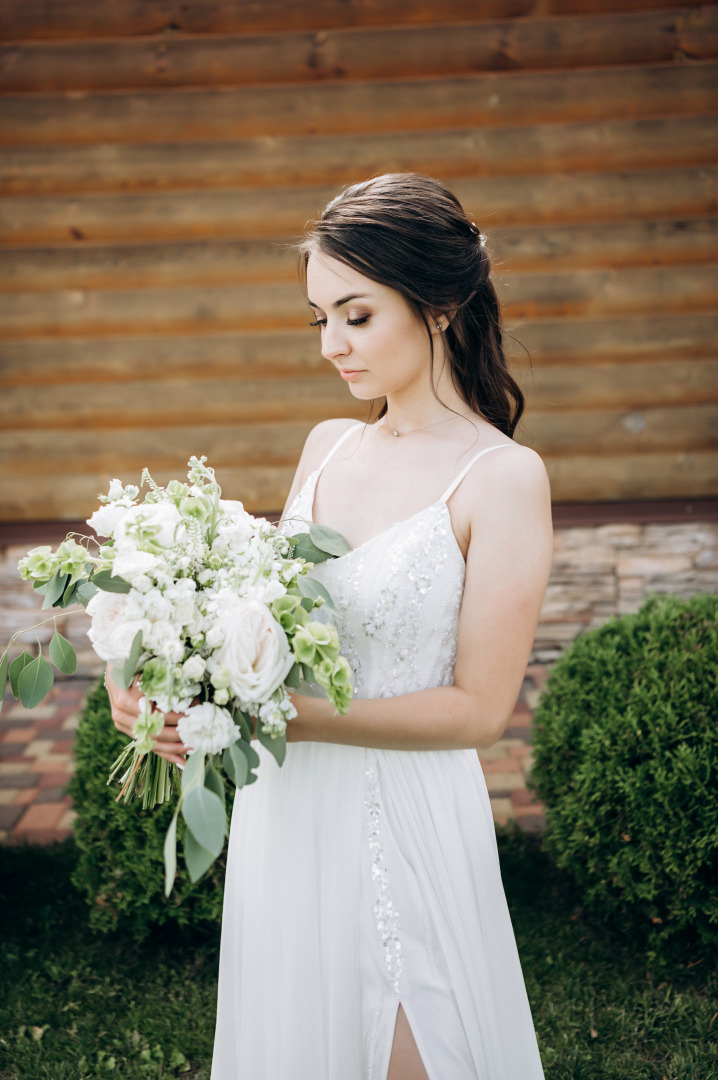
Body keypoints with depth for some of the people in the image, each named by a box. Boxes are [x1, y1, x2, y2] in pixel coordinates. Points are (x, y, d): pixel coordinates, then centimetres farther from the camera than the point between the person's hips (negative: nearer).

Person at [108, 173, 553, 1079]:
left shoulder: (503, 477, -13)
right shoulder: (327, 447, 5)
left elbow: (478, 707, -15)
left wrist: (282, 717, -21)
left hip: (401, 826, -6)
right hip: (282, 814, 6)